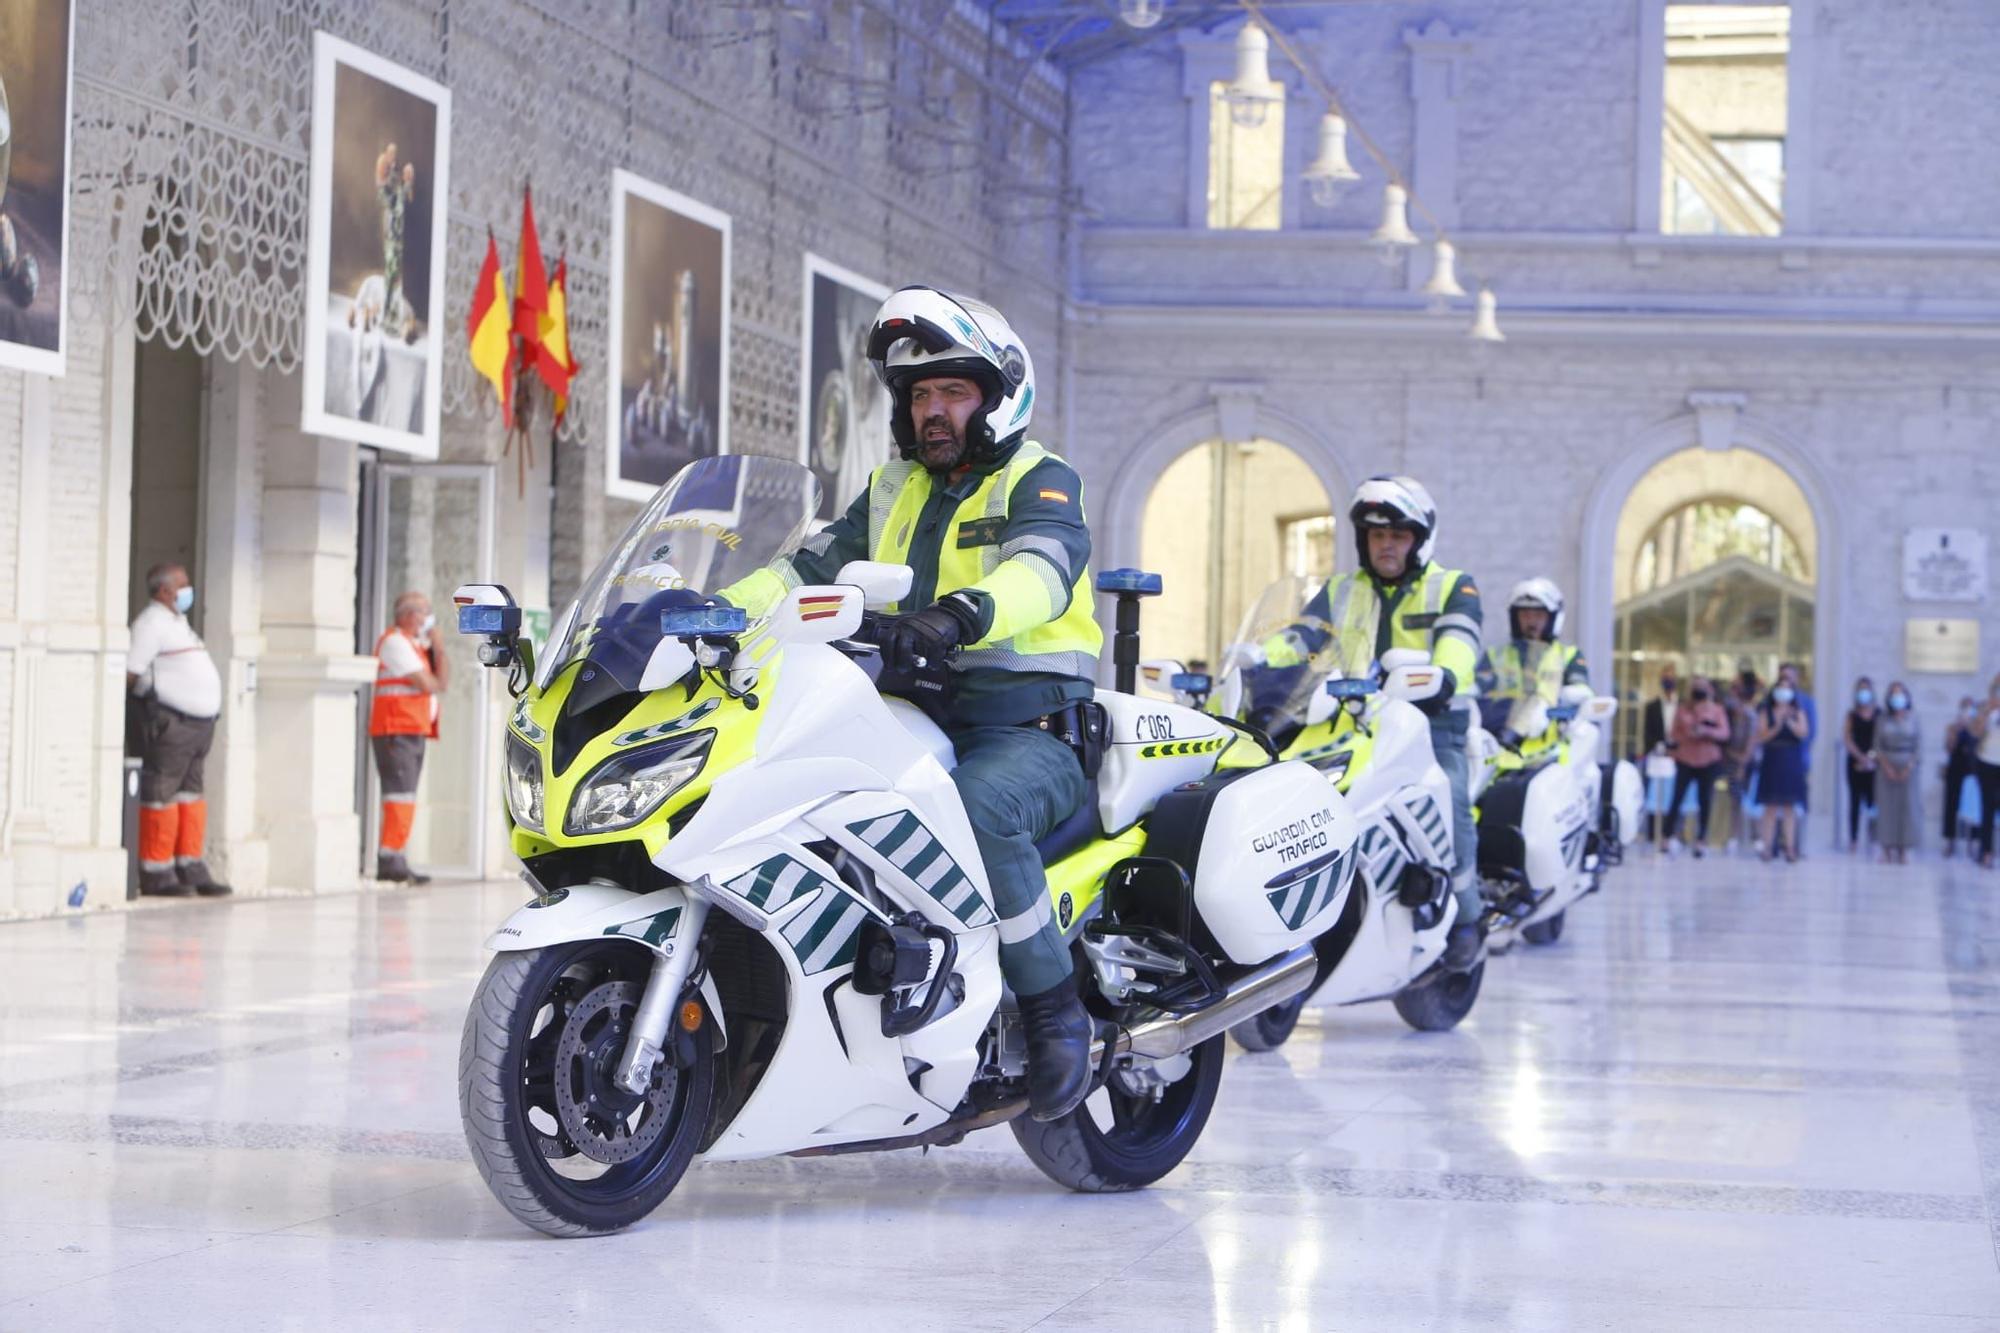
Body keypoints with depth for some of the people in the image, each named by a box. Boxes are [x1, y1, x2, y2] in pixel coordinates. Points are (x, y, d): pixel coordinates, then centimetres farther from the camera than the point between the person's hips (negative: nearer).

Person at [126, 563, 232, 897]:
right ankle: (156, 873, -1)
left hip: (198, 723, 10)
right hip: (170, 722, -10)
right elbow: (130, 673, -16)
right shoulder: (151, 623, -10)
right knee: (162, 796, -5)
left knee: (191, 797, 10)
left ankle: (192, 869, 13)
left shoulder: (177, 622, 20)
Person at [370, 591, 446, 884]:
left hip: (414, 729, 10)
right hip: (397, 729, -10)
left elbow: (440, 680, 15)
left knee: (404, 797, 7)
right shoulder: (395, 641, -7)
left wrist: (438, 647, 5)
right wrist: (436, 686, 7)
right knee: (401, 794, -15)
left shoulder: (415, 643, 23)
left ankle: (393, 863, 7)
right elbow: (426, 683, -15)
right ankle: (391, 860, -18)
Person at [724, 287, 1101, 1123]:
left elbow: (1042, 569, -22)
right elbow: (811, 569, 13)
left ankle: (1055, 1008, -23)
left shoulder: (1040, 482, -1)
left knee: (977, 806, -38)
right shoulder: (891, 492, 22)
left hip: (1028, 729, -6)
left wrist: (961, 614, -44)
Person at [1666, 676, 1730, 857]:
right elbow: (1675, 733, 5)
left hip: (1709, 761, 0)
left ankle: (1701, 840, 7)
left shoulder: (1716, 710, 6)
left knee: (1705, 801, 0)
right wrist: (1687, 735, -15)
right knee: (1677, 798, -7)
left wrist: (1707, 731, -20)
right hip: (1685, 760, 0)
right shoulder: (1682, 710, 8)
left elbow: (1725, 733, -3)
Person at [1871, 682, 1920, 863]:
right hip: (1886, 765, 0)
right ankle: (1887, 849, 0)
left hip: (1907, 766, 0)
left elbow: (1917, 746, 1)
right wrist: (1886, 766, -11)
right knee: (1886, 805, -3)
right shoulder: (1883, 719, 5)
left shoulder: (1912, 718, 3)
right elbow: (1877, 746, 3)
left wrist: (1909, 767, -11)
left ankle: (1904, 850, 0)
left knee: (1907, 805, -3)